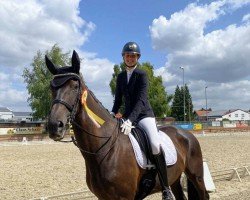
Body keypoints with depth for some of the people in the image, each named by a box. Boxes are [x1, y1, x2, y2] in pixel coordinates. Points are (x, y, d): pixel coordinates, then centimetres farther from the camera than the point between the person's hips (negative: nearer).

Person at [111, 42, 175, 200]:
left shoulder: (142, 74, -7)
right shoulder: (120, 77, 10)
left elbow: (141, 100, -19)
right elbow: (118, 99, 13)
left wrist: (130, 121, -31)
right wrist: (113, 114, -8)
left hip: (144, 114, -6)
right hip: (128, 116, 6)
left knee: (155, 145, -29)